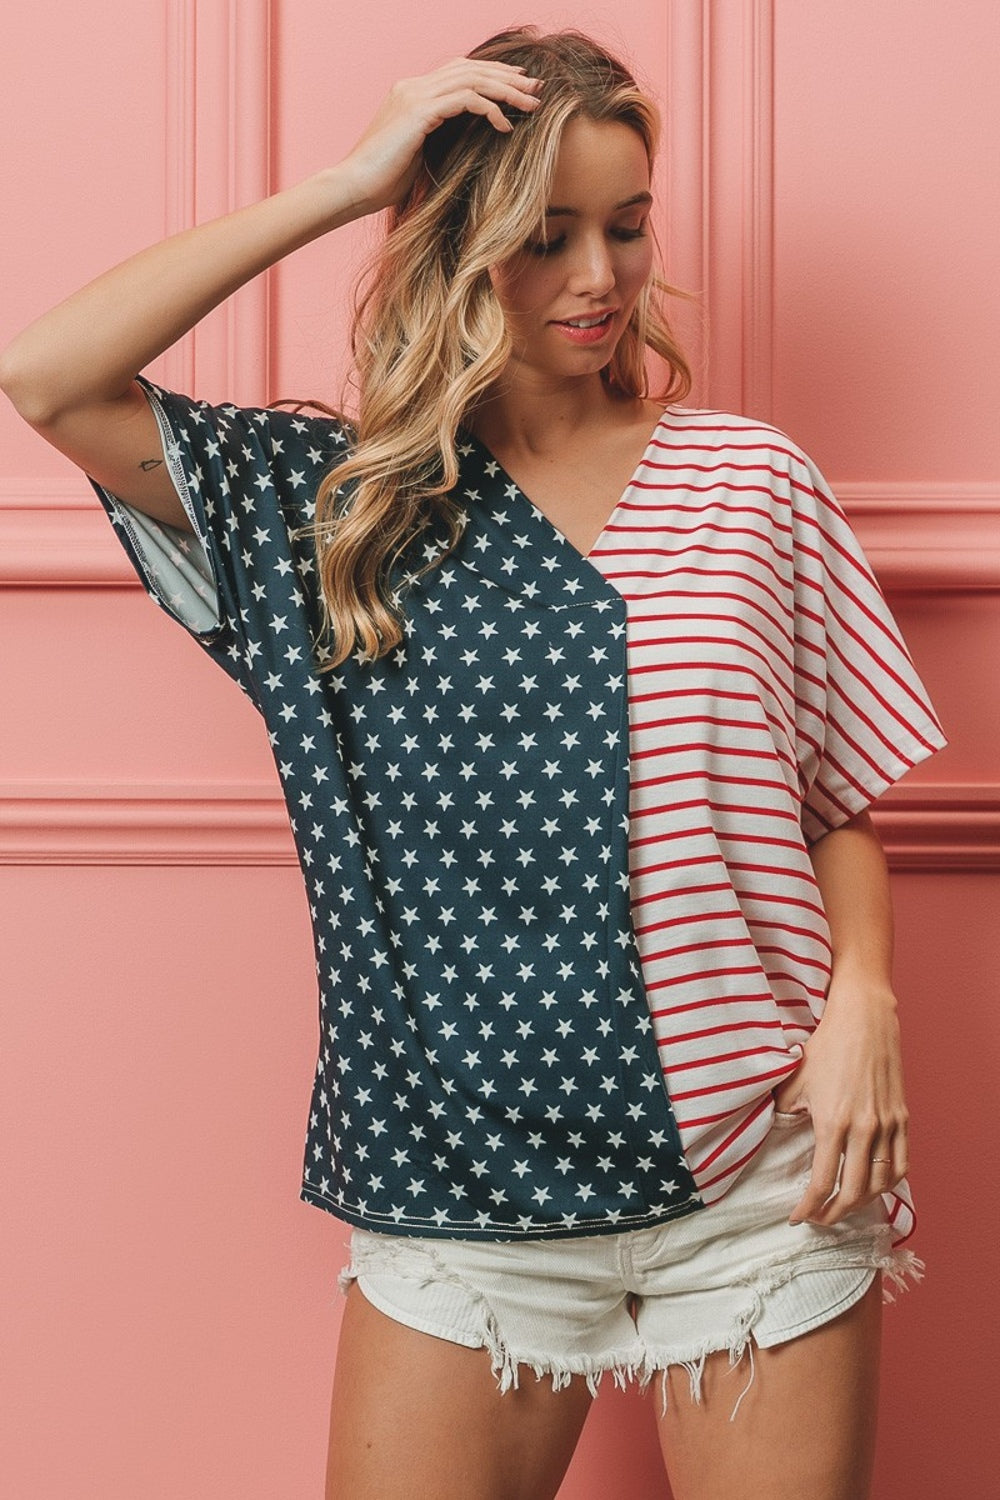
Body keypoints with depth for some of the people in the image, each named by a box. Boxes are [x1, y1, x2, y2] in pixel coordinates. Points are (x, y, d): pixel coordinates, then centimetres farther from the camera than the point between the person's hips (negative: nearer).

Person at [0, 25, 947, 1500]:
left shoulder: (748, 478, 5)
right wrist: (345, 185, -9)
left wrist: (861, 1001, -10)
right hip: (455, 1188, 0)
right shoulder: (328, 502, 4)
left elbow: (839, 806, 8)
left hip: (756, 1178, 0)